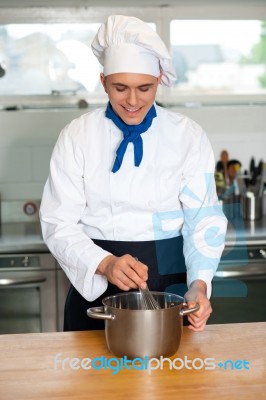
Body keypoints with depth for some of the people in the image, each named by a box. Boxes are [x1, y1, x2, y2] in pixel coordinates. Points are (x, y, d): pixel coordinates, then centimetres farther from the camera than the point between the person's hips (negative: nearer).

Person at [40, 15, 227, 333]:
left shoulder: (188, 136, -4)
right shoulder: (77, 136, -6)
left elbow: (204, 219, -6)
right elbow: (59, 222, -9)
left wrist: (199, 283, -23)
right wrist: (105, 264, -26)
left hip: (170, 282, 1)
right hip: (95, 286, 0)